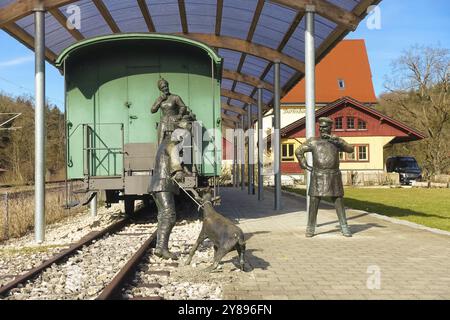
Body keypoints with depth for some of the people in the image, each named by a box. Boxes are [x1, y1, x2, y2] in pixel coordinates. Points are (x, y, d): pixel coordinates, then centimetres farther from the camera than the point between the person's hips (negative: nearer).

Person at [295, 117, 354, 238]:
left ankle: (344, 228, 11)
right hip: (318, 177, -1)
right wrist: (305, 166, -2)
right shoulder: (313, 141, 4)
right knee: (313, 203, -2)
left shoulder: (336, 141, 7)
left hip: (334, 177, 1)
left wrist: (335, 140, -19)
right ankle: (310, 229, 7)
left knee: (339, 202, 2)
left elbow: (350, 149, -7)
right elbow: (298, 151, 6)